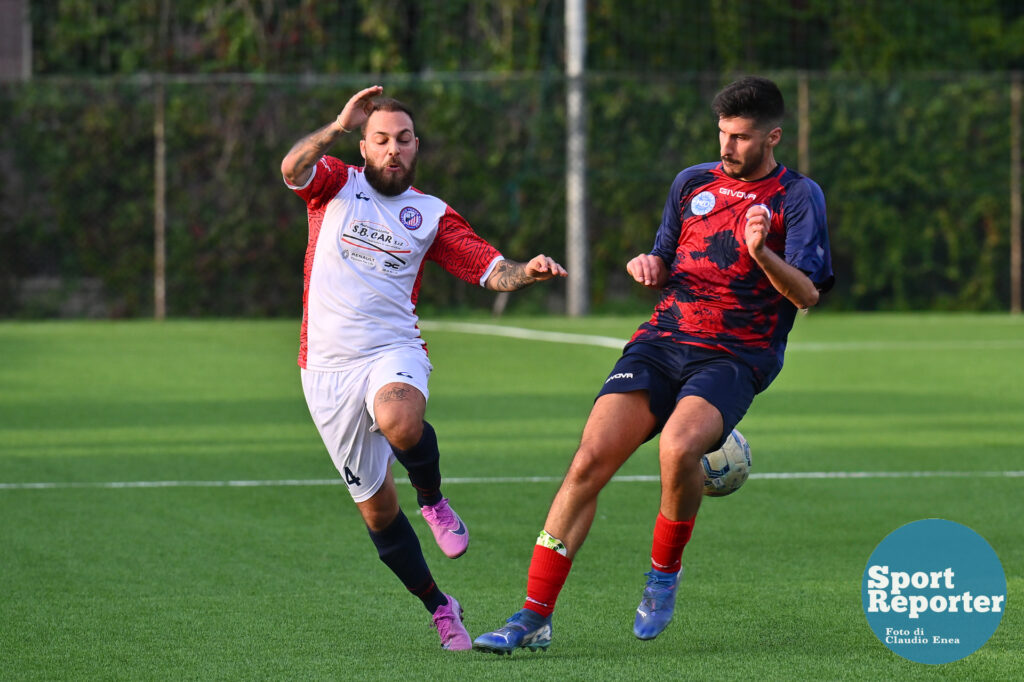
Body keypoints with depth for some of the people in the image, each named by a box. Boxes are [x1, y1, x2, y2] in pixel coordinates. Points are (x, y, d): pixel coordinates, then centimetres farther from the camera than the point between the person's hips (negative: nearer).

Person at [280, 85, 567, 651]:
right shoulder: (335, 186, 7)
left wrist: (528, 271, -15)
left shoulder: (431, 215, 11)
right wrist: (339, 126, -25)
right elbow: (292, 169, -14)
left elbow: (491, 270, 6)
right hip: (328, 367, 1)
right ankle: (437, 605, 20)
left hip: (393, 353, -1)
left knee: (400, 422, -38)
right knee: (376, 509, 3)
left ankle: (433, 500, -7)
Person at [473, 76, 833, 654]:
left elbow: (807, 294, -7)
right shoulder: (693, 183, 16)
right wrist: (647, 265, 4)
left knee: (677, 447, -34)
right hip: (663, 340, 4)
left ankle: (665, 570, -5)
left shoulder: (798, 196, 2)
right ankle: (535, 617, -10)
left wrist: (761, 254, -26)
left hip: (736, 357, -4)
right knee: (590, 460, -14)